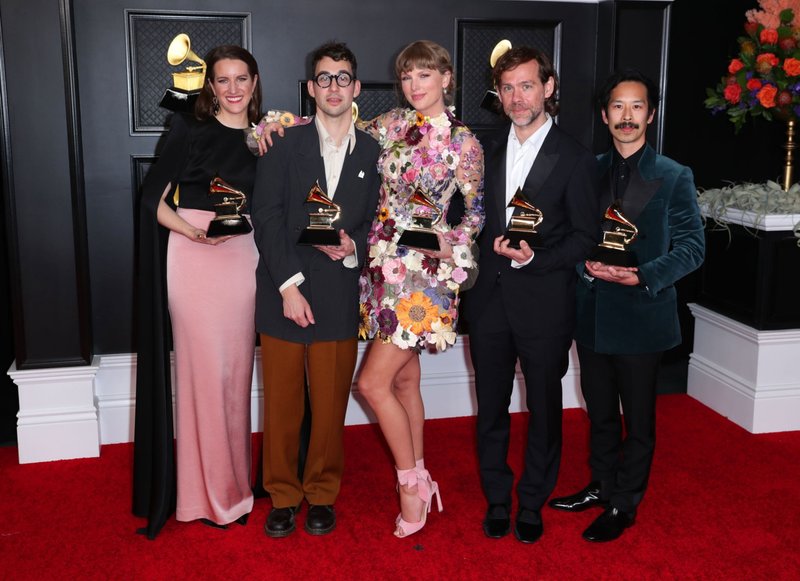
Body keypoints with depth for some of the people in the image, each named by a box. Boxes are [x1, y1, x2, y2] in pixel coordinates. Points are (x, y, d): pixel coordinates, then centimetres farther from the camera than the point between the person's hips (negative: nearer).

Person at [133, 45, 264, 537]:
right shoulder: (190, 129, 3)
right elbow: (154, 196, -1)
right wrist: (193, 230, -15)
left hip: (243, 258, 3)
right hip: (193, 258, -3)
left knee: (237, 368, 7)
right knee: (204, 367, -2)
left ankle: (233, 480, 21)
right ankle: (208, 492, 10)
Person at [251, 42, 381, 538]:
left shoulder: (372, 153, 8)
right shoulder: (285, 145, 2)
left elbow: (374, 223, 12)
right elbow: (267, 219, -3)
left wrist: (354, 247, -10)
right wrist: (289, 285, -10)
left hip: (339, 298, 1)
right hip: (284, 294, -1)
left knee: (331, 404, 7)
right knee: (282, 403, 7)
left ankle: (322, 494, 26)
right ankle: (283, 496, 23)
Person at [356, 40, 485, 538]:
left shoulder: (464, 141, -5)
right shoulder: (392, 124, 7)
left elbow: (475, 212, 2)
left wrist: (451, 244, -13)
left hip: (426, 269, -5)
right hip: (384, 263, 5)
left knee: (374, 382, -10)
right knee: (405, 378, 12)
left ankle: (412, 482, 8)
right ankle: (419, 480, 27)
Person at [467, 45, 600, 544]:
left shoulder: (575, 159, -6)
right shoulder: (488, 149, 8)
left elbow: (587, 236, -6)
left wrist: (534, 258, -19)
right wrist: (492, 247, -3)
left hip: (544, 303, -4)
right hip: (489, 299, 4)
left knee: (544, 410, 10)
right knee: (491, 409, 12)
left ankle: (533, 504, 28)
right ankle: (497, 499, 30)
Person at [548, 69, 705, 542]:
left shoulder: (674, 177, -4)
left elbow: (692, 246, -8)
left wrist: (641, 276, -21)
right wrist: (586, 261, -12)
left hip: (641, 313, -4)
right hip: (592, 312, 4)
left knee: (638, 418, 8)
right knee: (600, 410, 18)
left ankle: (624, 505, 24)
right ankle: (602, 486, 37)